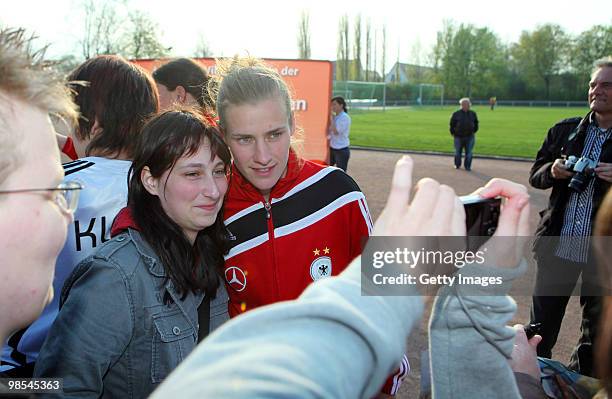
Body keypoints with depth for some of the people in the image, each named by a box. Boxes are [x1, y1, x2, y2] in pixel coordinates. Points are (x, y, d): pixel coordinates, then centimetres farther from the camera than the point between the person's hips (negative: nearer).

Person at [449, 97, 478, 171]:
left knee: (469, 152, 1)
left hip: (469, 136, 2)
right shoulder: (456, 114, -1)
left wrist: (474, 131, 12)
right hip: (459, 136, -1)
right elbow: (452, 124, 3)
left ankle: (467, 166, 10)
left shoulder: (472, 114, 7)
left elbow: (476, 123, 18)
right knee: (458, 152, 9)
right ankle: (457, 165, 26)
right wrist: (453, 133, 1)